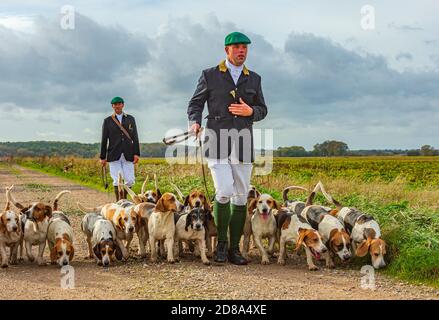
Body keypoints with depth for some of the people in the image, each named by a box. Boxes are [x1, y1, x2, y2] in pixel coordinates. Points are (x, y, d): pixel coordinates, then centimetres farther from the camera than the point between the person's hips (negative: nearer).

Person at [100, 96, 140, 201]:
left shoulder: (130, 119, 12)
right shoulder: (107, 121, 8)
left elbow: (135, 137, 8)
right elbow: (104, 140, 7)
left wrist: (136, 153, -1)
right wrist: (102, 157, 3)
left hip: (128, 155, 1)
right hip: (114, 156, -1)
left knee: (130, 180, -1)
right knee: (117, 181, -5)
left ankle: (124, 198, 22)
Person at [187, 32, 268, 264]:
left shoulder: (254, 79, 14)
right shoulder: (210, 75, 6)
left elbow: (262, 110, 17)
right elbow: (195, 104, 8)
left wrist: (250, 111, -6)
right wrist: (194, 122, -13)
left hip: (243, 141, 3)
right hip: (217, 140, -3)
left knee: (241, 196, 3)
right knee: (224, 190, -17)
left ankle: (234, 249, 12)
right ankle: (221, 242, 1)